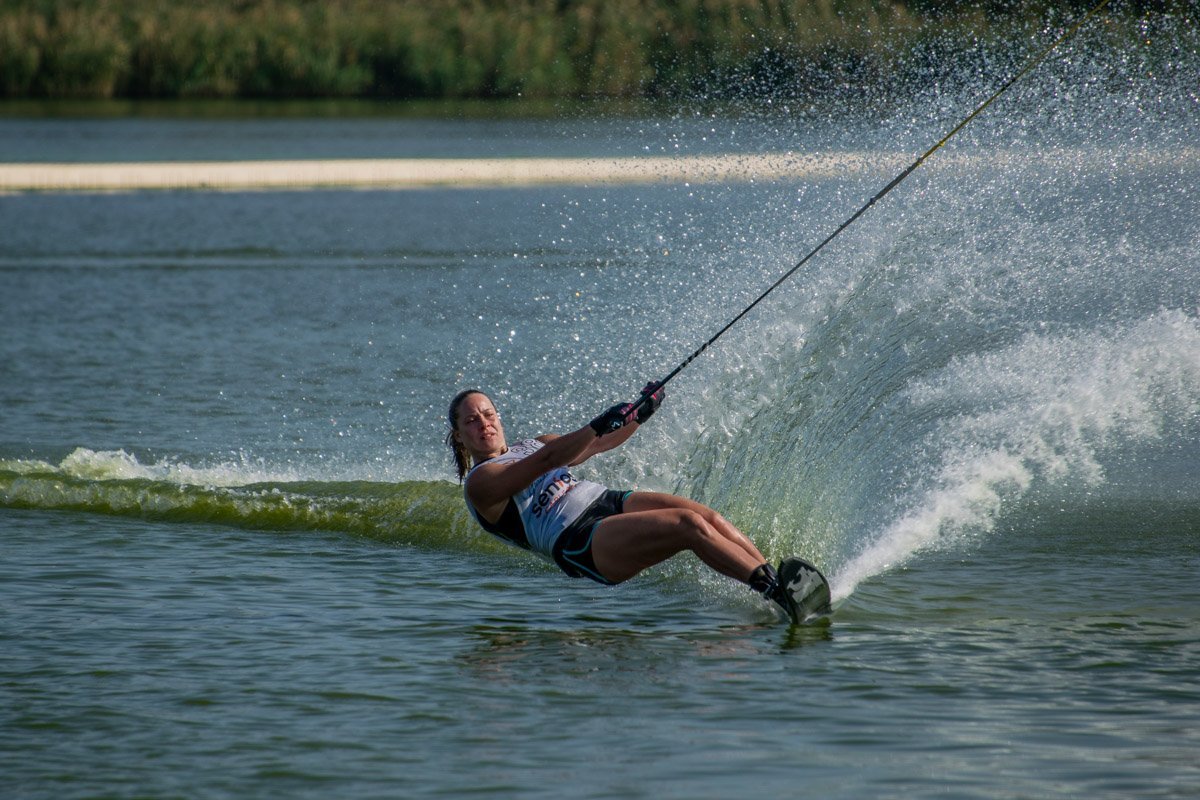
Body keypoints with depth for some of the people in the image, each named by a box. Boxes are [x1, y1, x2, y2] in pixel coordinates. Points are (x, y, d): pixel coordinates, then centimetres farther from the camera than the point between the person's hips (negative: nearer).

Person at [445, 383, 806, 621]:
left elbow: (600, 444, 30)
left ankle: (776, 581, -25)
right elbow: (546, 461, -15)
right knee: (690, 525, -26)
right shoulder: (479, 483, 0)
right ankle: (775, 592, -34)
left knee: (710, 517, -17)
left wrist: (639, 414, 12)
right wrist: (600, 425, -26)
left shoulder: (530, 446, 26)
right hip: (577, 541, -8)